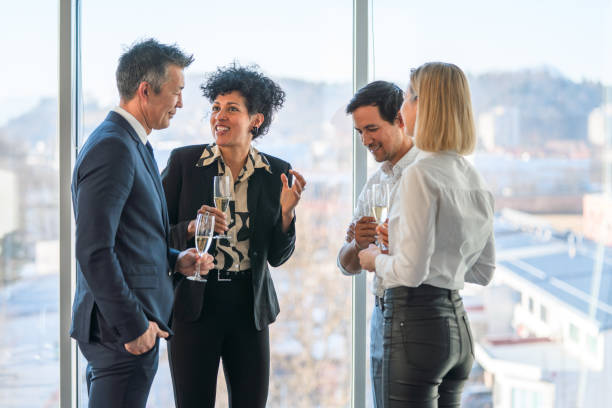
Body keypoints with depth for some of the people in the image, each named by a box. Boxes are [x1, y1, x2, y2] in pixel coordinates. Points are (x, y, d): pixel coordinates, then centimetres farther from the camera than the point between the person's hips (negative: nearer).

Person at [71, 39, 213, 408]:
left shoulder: (133, 144, 16)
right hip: (122, 333, -10)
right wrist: (133, 325, -20)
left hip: (132, 323, 10)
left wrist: (174, 260, 8)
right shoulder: (112, 148, -17)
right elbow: (93, 252, -23)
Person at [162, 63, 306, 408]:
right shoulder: (184, 161, -2)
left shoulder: (276, 173, 3)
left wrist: (286, 212, -10)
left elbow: (278, 257, 6)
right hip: (194, 304, -2)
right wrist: (192, 228, -18)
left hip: (249, 306, 2)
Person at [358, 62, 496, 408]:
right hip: (459, 324, 8)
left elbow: (411, 271, -18)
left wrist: (377, 260, 2)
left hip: (417, 323, -8)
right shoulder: (475, 179, 10)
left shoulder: (421, 174, -14)